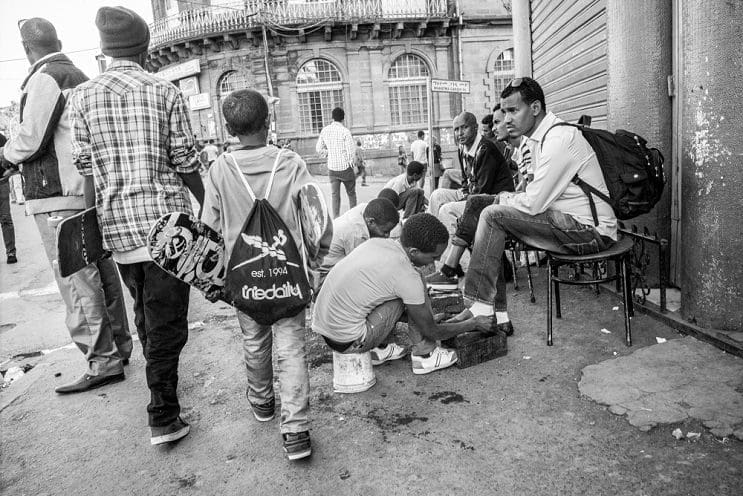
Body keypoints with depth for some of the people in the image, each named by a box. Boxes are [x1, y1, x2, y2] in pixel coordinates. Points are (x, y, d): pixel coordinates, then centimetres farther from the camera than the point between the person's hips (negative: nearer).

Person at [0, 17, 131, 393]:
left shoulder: (44, 79, -9)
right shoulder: (81, 78, 16)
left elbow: (30, 141, -14)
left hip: (57, 197, -9)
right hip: (89, 190, 9)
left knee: (76, 281, -6)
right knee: (102, 271, 13)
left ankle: (103, 361, -2)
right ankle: (119, 345, 22)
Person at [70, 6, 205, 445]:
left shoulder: (82, 96, 6)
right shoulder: (165, 92, -3)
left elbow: (87, 172, 6)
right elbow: (187, 165, -4)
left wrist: (95, 226, 13)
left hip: (116, 226, 4)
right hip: (165, 221, -4)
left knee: (145, 311, 22)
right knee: (168, 319, 1)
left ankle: (161, 385, 40)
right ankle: (164, 417, 3)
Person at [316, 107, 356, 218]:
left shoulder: (325, 130, 1)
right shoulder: (345, 131, -13)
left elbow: (319, 149, 8)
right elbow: (351, 151, -14)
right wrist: (350, 160, 4)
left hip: (331, 167, 4)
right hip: (345, 167, -3)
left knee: (335, 195, 7)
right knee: (351, 194, 12)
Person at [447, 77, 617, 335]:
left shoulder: (559, 139, -19)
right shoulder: (539, 137, 12)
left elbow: (533, 204, -21)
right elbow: (538, 195, 17)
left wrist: (505, 198, -2)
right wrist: (508, 198, 0)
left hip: (591, 230, -10)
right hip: (570, 223, 10)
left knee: (492, 215, -18)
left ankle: (480, 308, -13)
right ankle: (497, 315, 1)